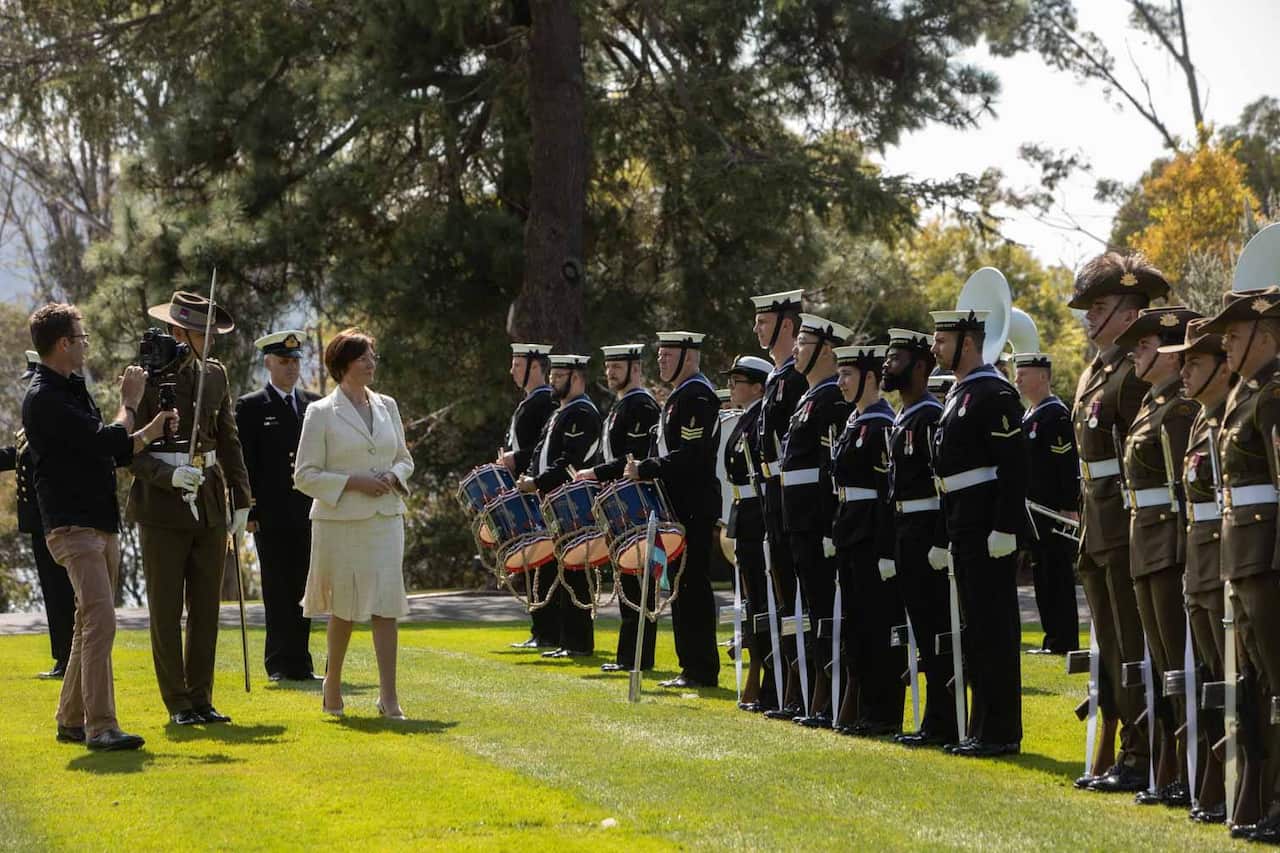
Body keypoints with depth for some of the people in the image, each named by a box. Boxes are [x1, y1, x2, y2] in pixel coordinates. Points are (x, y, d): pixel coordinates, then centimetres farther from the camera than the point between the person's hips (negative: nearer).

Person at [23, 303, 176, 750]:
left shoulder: (73, 391, 18)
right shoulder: (44, 398, -14)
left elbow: (113, 453, 24)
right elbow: (104, 441, -20)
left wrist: (151, 431, 11)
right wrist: (130, 403, -4)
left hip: (101, 525, 10)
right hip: (73, 527, -10)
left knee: (90, 625, 13)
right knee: (100, 621, -17)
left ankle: (72, 721, 21)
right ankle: (100, 727, -19)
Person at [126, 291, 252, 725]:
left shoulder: (215, 375, 9)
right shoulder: (147, 378, -7)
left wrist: (241, 499, 12)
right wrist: (170, 475, -23)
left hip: (210, 505, 5)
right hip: (163, 506, -5)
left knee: (207, 608, 7)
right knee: (166, 610, 1)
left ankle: (201, 699, 14)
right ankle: (177, 703, 8)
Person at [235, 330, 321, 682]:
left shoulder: (313, 404, 14)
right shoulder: (250, 408, 1)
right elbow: (244, 464, -3)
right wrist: (249, 511, -10)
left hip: (309, 514, 4)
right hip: (271, 517, -4)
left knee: (301, 590, 6)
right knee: (278, 591, -2)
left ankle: (299, 663, 11)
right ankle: (281, 664, 2)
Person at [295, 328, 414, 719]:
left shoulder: (387, 406, 10)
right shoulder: (321, 413, -4)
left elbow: (404, 460, 19)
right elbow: (305, 475, -5)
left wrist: (393, 476, -4)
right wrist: (353, 482, -14)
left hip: (385, 518, 3)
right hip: (340, 521, -3)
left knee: (386, 603, -6)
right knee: (344, 606, 5)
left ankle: (388, 696, -7)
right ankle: (332, 684, 26)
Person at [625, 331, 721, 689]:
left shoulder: (697, 396, -14)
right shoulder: (678, 396, 18)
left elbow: (690, 456, -22)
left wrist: (645, 469, -19)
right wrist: (642, 471, 10)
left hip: (694, 508, -10)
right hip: (679, 505, 10)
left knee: (692, 586, -8)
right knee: (682, 585, 11)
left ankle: (702, 670, -5)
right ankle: (692, 666, 16)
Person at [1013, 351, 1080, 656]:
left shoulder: (1056, 414, -12)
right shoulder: (1028, 416, 17)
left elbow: (1069, 464, -17)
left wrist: (1069, 508, -20)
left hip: (1054, 512, -9)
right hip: (1036, 511, 9)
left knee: (1057, 574, -6)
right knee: (1042, 574, 11)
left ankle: (1064, 641, -3)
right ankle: (1053, 639, 16)